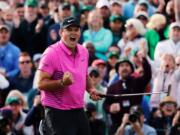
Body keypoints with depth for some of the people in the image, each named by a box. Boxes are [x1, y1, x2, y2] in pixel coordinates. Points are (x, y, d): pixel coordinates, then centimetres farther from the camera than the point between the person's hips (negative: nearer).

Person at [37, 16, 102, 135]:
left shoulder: (84, 52, 9)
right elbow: (41, 84, -16)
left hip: (79, 110, 7)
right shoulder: (51, 53, -13)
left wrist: (91, 89, 7)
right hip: (58, 112, -7)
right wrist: (62, 83, -30)